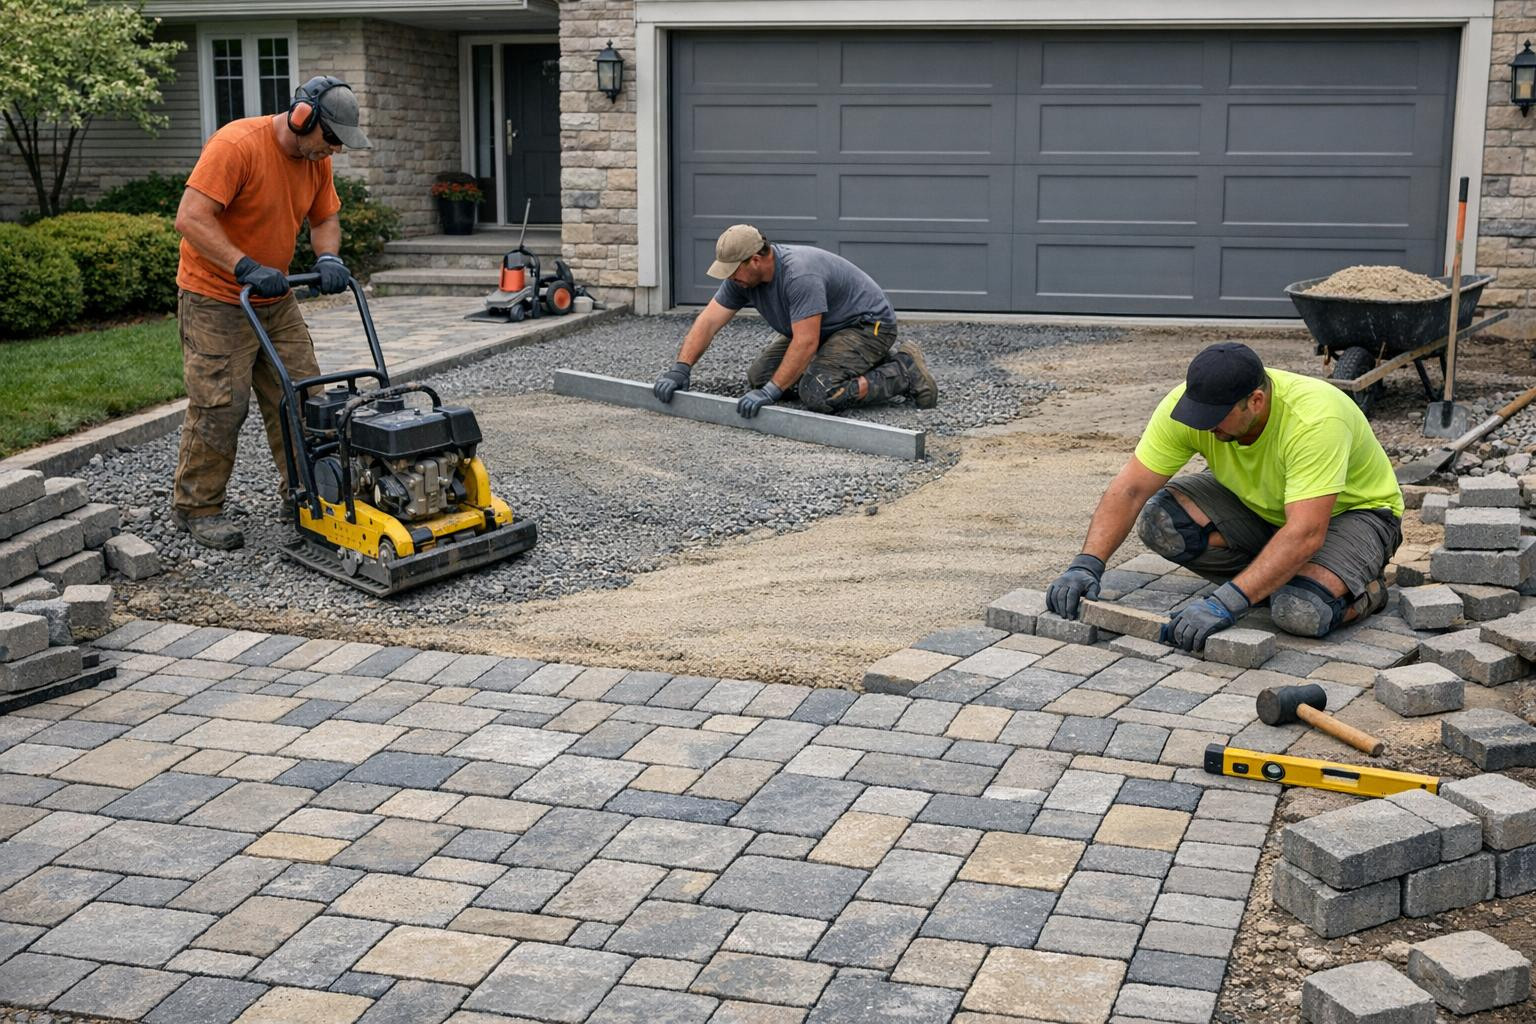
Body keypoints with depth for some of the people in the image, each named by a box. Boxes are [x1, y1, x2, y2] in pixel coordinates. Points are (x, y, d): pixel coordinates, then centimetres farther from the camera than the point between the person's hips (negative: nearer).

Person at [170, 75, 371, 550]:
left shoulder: (316, 158, 2)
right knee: (220, 406, -8)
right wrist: (246, 268, -32)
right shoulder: (236, 145, -22)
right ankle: (196, 508, 6)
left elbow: (325, 217, 14)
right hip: (216, 299, -8)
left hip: (276, 298, 8)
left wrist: (326, 258, -8)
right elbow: (191, 218, -26)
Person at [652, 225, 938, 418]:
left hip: (867, 324, -10)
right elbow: (708, 322, -6)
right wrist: (680, 370, -17)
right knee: (757, 379, 3)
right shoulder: (742, 276, -7)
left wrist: (771, 392, -37)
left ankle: (904, 372, -10)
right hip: (822, 330, 10)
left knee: (818, 394, -30)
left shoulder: (799, 275, -34)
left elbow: (805, 343, -36)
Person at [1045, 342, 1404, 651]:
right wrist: (1087, 565, -34)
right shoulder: (1191, 402, -23)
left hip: (1353, 509, -5)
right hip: (1261, 505, 6)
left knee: (1300, 611, -35)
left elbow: (1305, 534, -43)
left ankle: (1364, 587, 0)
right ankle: (1275, 574, -2)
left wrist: (1225, 604, -49)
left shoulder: (1314, 419, -38)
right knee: (1160, 519, -20)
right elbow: (1130, 489, -21)